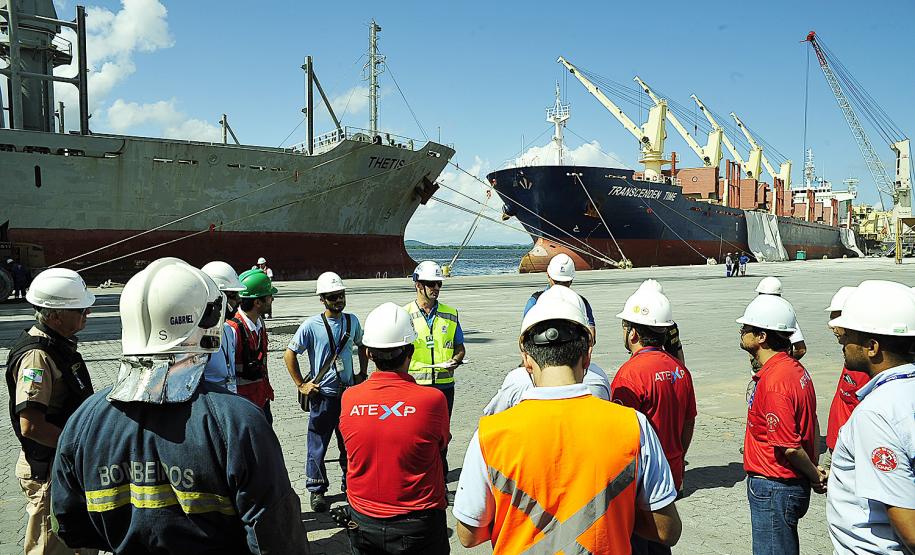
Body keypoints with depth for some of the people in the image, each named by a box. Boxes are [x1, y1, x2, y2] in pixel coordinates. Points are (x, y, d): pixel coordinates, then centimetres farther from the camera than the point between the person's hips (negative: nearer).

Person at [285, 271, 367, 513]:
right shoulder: (311, 325, -12)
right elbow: (289, 354, -6)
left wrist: (362, 374, 12)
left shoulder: (352, 321, 2)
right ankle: (317, 490, 20)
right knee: (318, 445, 4)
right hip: (322, 395, -4)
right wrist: (301, 385, -7)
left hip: (349, 393, 4)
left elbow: (362, 346, 19)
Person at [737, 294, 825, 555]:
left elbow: (789, 447, -25)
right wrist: (815, 471, 12)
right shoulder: (796, 369, 5)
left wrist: (814, 476, -9)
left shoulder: (773, 382, -26)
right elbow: (812, 426, 12)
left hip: (773, 488, -10)